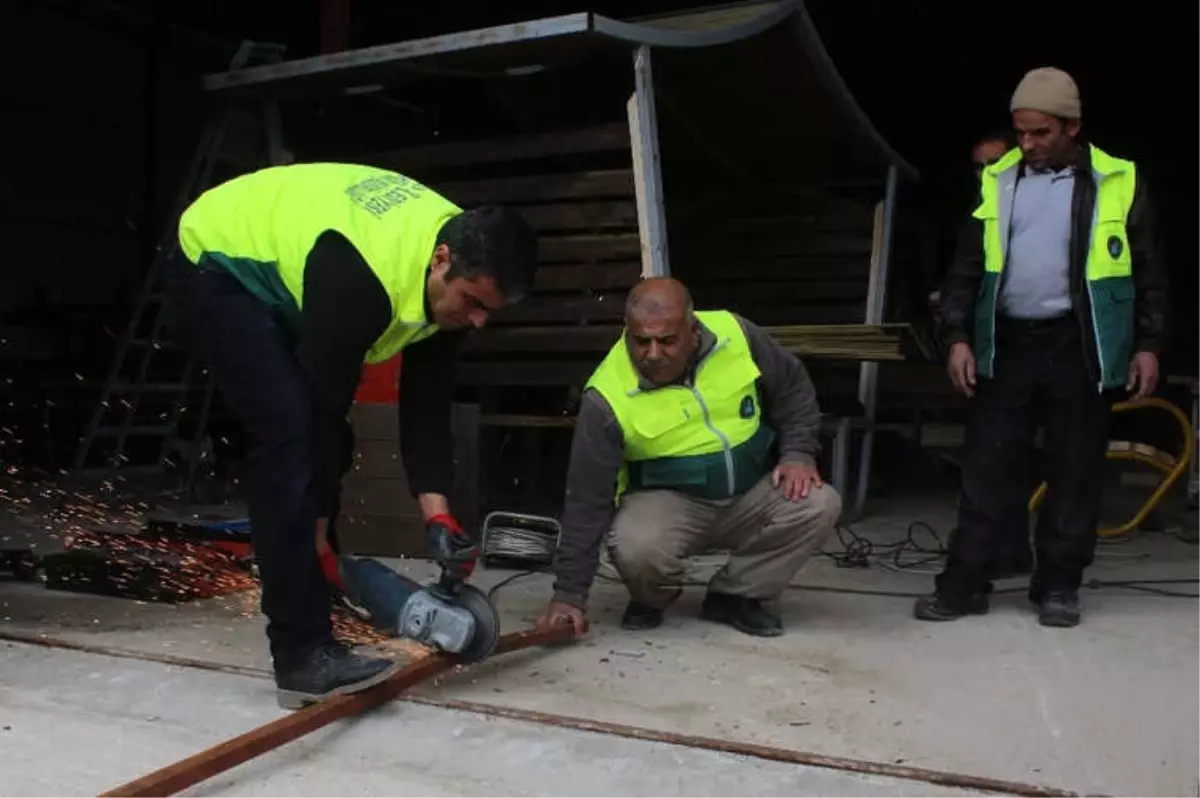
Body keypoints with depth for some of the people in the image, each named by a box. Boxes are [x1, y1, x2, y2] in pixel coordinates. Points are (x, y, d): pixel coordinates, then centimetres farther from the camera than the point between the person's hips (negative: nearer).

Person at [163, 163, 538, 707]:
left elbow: (427, 403, -9)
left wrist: (437, 515, -18)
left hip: (277, 282, 9)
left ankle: (307, 623, 19)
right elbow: (324, 401, -31)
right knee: (291, 433, -24)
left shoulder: (462, 273, -13)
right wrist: (318, 533, -20)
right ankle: (301, 656, -20)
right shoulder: (361, 274, -38)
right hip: (215, 269, -9)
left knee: (316, 438, 6)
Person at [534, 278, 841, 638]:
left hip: (751, 493, 4)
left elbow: (794, 389, 6)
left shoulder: (736, 335, -14)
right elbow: (587, 500, -17)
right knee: (636, 550, -34)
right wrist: (570, 593, -17)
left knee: (819, 505, -21)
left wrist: (798, 453, -8)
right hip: (667, 501, -3)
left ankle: (733, 596, 2)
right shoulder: (608, 396, -22)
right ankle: (651, 600, 6)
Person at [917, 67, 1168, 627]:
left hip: (1079, 347, -2)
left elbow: (1148, 272, 5)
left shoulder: (1118, 183, 2)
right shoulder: (997, 182, 8)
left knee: (1075, 473, 5)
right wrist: (959, 336, 1)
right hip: (1007, 344, 2)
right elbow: (967, 267, 9)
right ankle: (964, 582, 10)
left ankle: (1058, 586, 18)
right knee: (985, 469, 3)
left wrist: (1148, 344, 1)